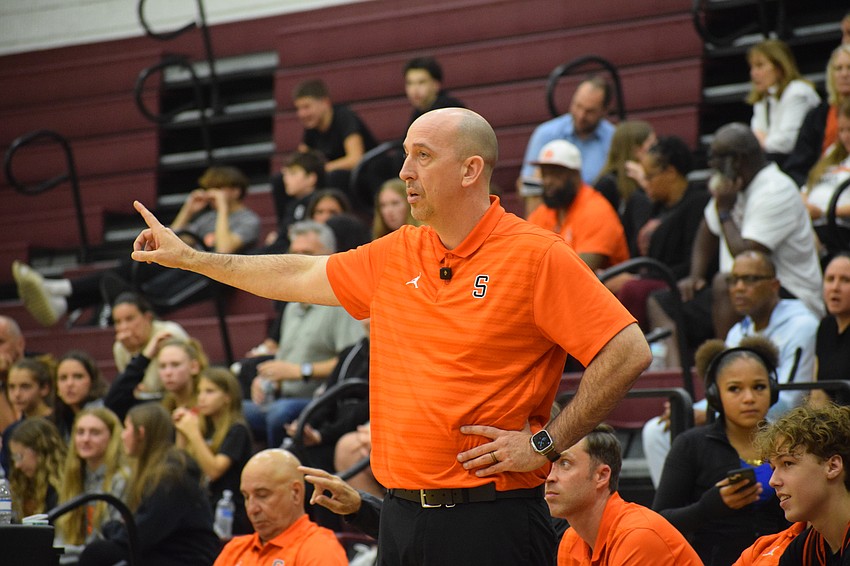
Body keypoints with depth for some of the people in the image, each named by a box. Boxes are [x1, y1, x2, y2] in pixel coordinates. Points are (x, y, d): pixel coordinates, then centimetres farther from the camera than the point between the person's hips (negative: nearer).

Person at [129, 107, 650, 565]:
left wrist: (543, 445, -12)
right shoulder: (396, 256, 12)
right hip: (402, 517, 6)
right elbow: (300, 278, 25)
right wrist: (188, 257, 28)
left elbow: (628, 353, -12)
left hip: (492, 521, -6)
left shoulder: (538, 256, -8)